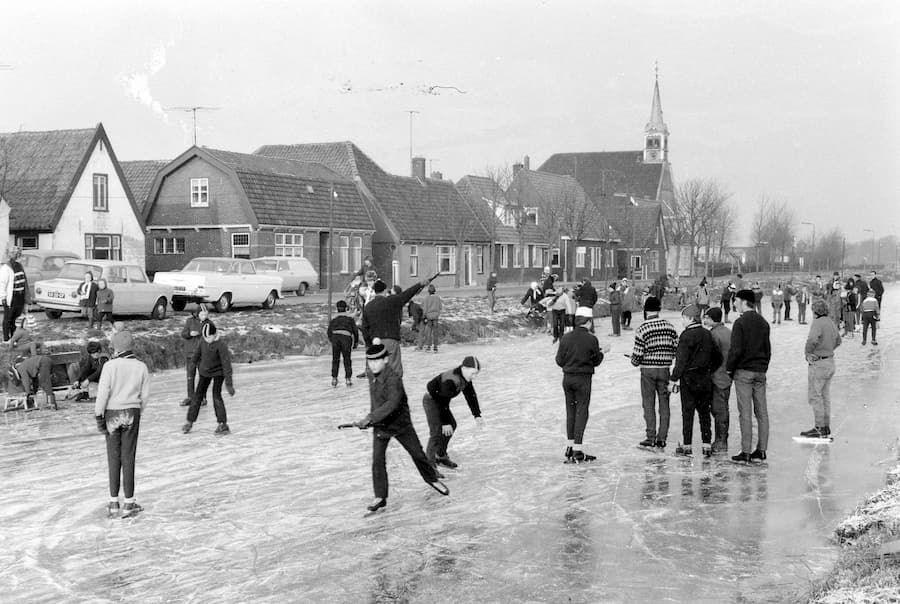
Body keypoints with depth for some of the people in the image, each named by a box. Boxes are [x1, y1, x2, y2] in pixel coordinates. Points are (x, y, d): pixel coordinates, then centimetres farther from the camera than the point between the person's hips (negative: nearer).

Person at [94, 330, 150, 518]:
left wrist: (99, 416, -5)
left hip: (112, 413, -1)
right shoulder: (141, 367, -1)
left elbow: (103, 392, -12)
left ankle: (113, 502, 12)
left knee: (114, 457, 8)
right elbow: (145, 395, 2)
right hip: (132, 413, 2)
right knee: (128, 457, 5)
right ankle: (129, 503, 5)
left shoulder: (110, 366, -10)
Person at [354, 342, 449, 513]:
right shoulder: (371, 373, -5)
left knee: (417, 454, 11)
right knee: (377, 460, -6)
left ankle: (432, 479, 35)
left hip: (400, 423, -5)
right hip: (379, 424, 5)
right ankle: (380, 497, 1)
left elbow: (392, 403, -39)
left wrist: (370, 418, -46)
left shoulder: (394, 378, -27)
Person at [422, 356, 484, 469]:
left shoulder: (465, 377, -6)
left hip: (440, 400, 10)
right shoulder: (450, 380, -34)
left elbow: (471, 396, 2)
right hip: (431, 400, -10)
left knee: (452, 426, 18)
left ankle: (441, 456, 32)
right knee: (437, 432, -17)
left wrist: (477, 415, -1)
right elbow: (444, 403, -30)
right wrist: (445, 423, -23)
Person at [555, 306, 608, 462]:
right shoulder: (591, 339, -11)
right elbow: (596, 361, -1)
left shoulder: (566, 338, -1)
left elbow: (559, 361, 3)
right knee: (581, 413, 1)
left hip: (567, 378, 4)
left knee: (570, 412, 15)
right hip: (583, 379, -4)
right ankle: (578, 451, -1)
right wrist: (603, 352, 18)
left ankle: (570, 448, 19)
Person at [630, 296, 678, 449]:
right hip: (665, 369, 3)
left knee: (648, 404, 6)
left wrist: (635, 362, 10)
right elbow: (677, 347, 3)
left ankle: (651, 437, 6)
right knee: (664, 404, 10)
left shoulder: (642, 329, -12)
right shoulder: (669, 327, -1)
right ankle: (662, 438, 11)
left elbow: (638, 352, -12)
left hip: (648, 369, -3)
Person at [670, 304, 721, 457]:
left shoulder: (687, 335, -14)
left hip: (689, 378, -6)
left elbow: (681, 360, -17)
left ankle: (687, 446, 5)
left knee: (687, 412, 1)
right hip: (705, 379, 6)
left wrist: (674, 378, -13)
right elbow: (717, 358, 12)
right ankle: (707, 445, 10)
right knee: (704, 412, 11)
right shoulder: (708, 335, 8)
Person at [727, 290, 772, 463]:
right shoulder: (763, 323, 11)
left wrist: (729, 368, -4)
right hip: (760, 371, 7)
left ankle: (746, 452, -4)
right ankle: (761, 450, 11)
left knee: (745, 413, -5)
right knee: (762, 412, 8)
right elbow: (768, 349, 15)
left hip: (744, 371, -7)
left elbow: (736, 349, -15)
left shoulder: (741, 322, -11)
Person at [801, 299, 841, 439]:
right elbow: (838, 340, 27)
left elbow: (812, 340, -35)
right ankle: (826, 427, 20)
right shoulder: (831, 323, 9)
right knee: (825, 396, 14)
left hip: (819, 364, -9)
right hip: (830, 361, 9)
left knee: (814, 396, -3)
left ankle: (820, 428, -3)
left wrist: (807, 354, -18)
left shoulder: (818, 323, -18)